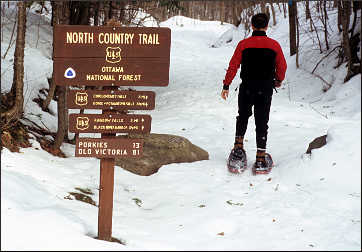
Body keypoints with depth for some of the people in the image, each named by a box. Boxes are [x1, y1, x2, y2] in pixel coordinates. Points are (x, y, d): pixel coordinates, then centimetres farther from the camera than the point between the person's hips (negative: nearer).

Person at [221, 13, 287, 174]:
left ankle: (238, 147, 17)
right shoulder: (274, 45, -3)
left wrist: (226, 85, 4)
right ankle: (261, 159, 3)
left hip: (246, 88, 0)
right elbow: (282, 67, 6)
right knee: (262, 122, 5)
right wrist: (279, 81, 26)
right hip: (266, 89, 0)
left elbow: (233, 66, -4)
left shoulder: (243, 44, -5)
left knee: (243, 117, 23)